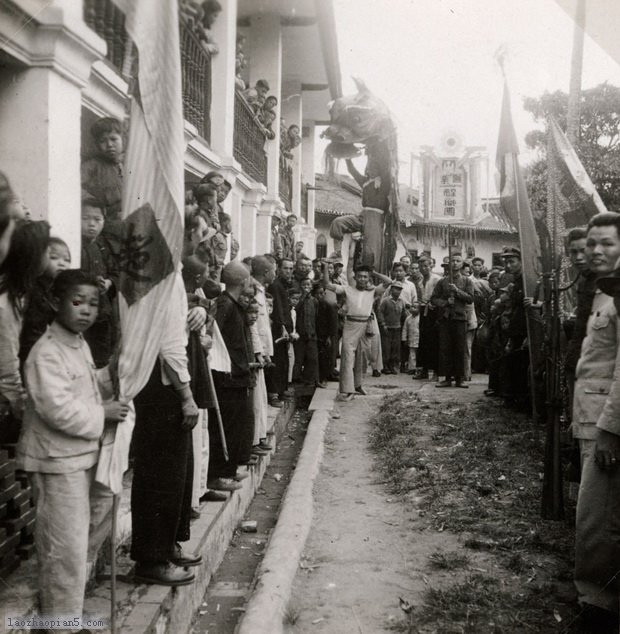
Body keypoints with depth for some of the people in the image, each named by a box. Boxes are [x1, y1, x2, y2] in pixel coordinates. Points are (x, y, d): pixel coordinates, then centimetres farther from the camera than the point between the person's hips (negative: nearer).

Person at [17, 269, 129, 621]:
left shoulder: (80, 345, 10)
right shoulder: (46, 354, -21)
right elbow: (58, 410, -28)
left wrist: (112, 374, 7)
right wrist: (103, 414, -19)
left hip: (85, 454, 10)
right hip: (57, 460, -10)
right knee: (66, 545, -2)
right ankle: (61, 619, 14)